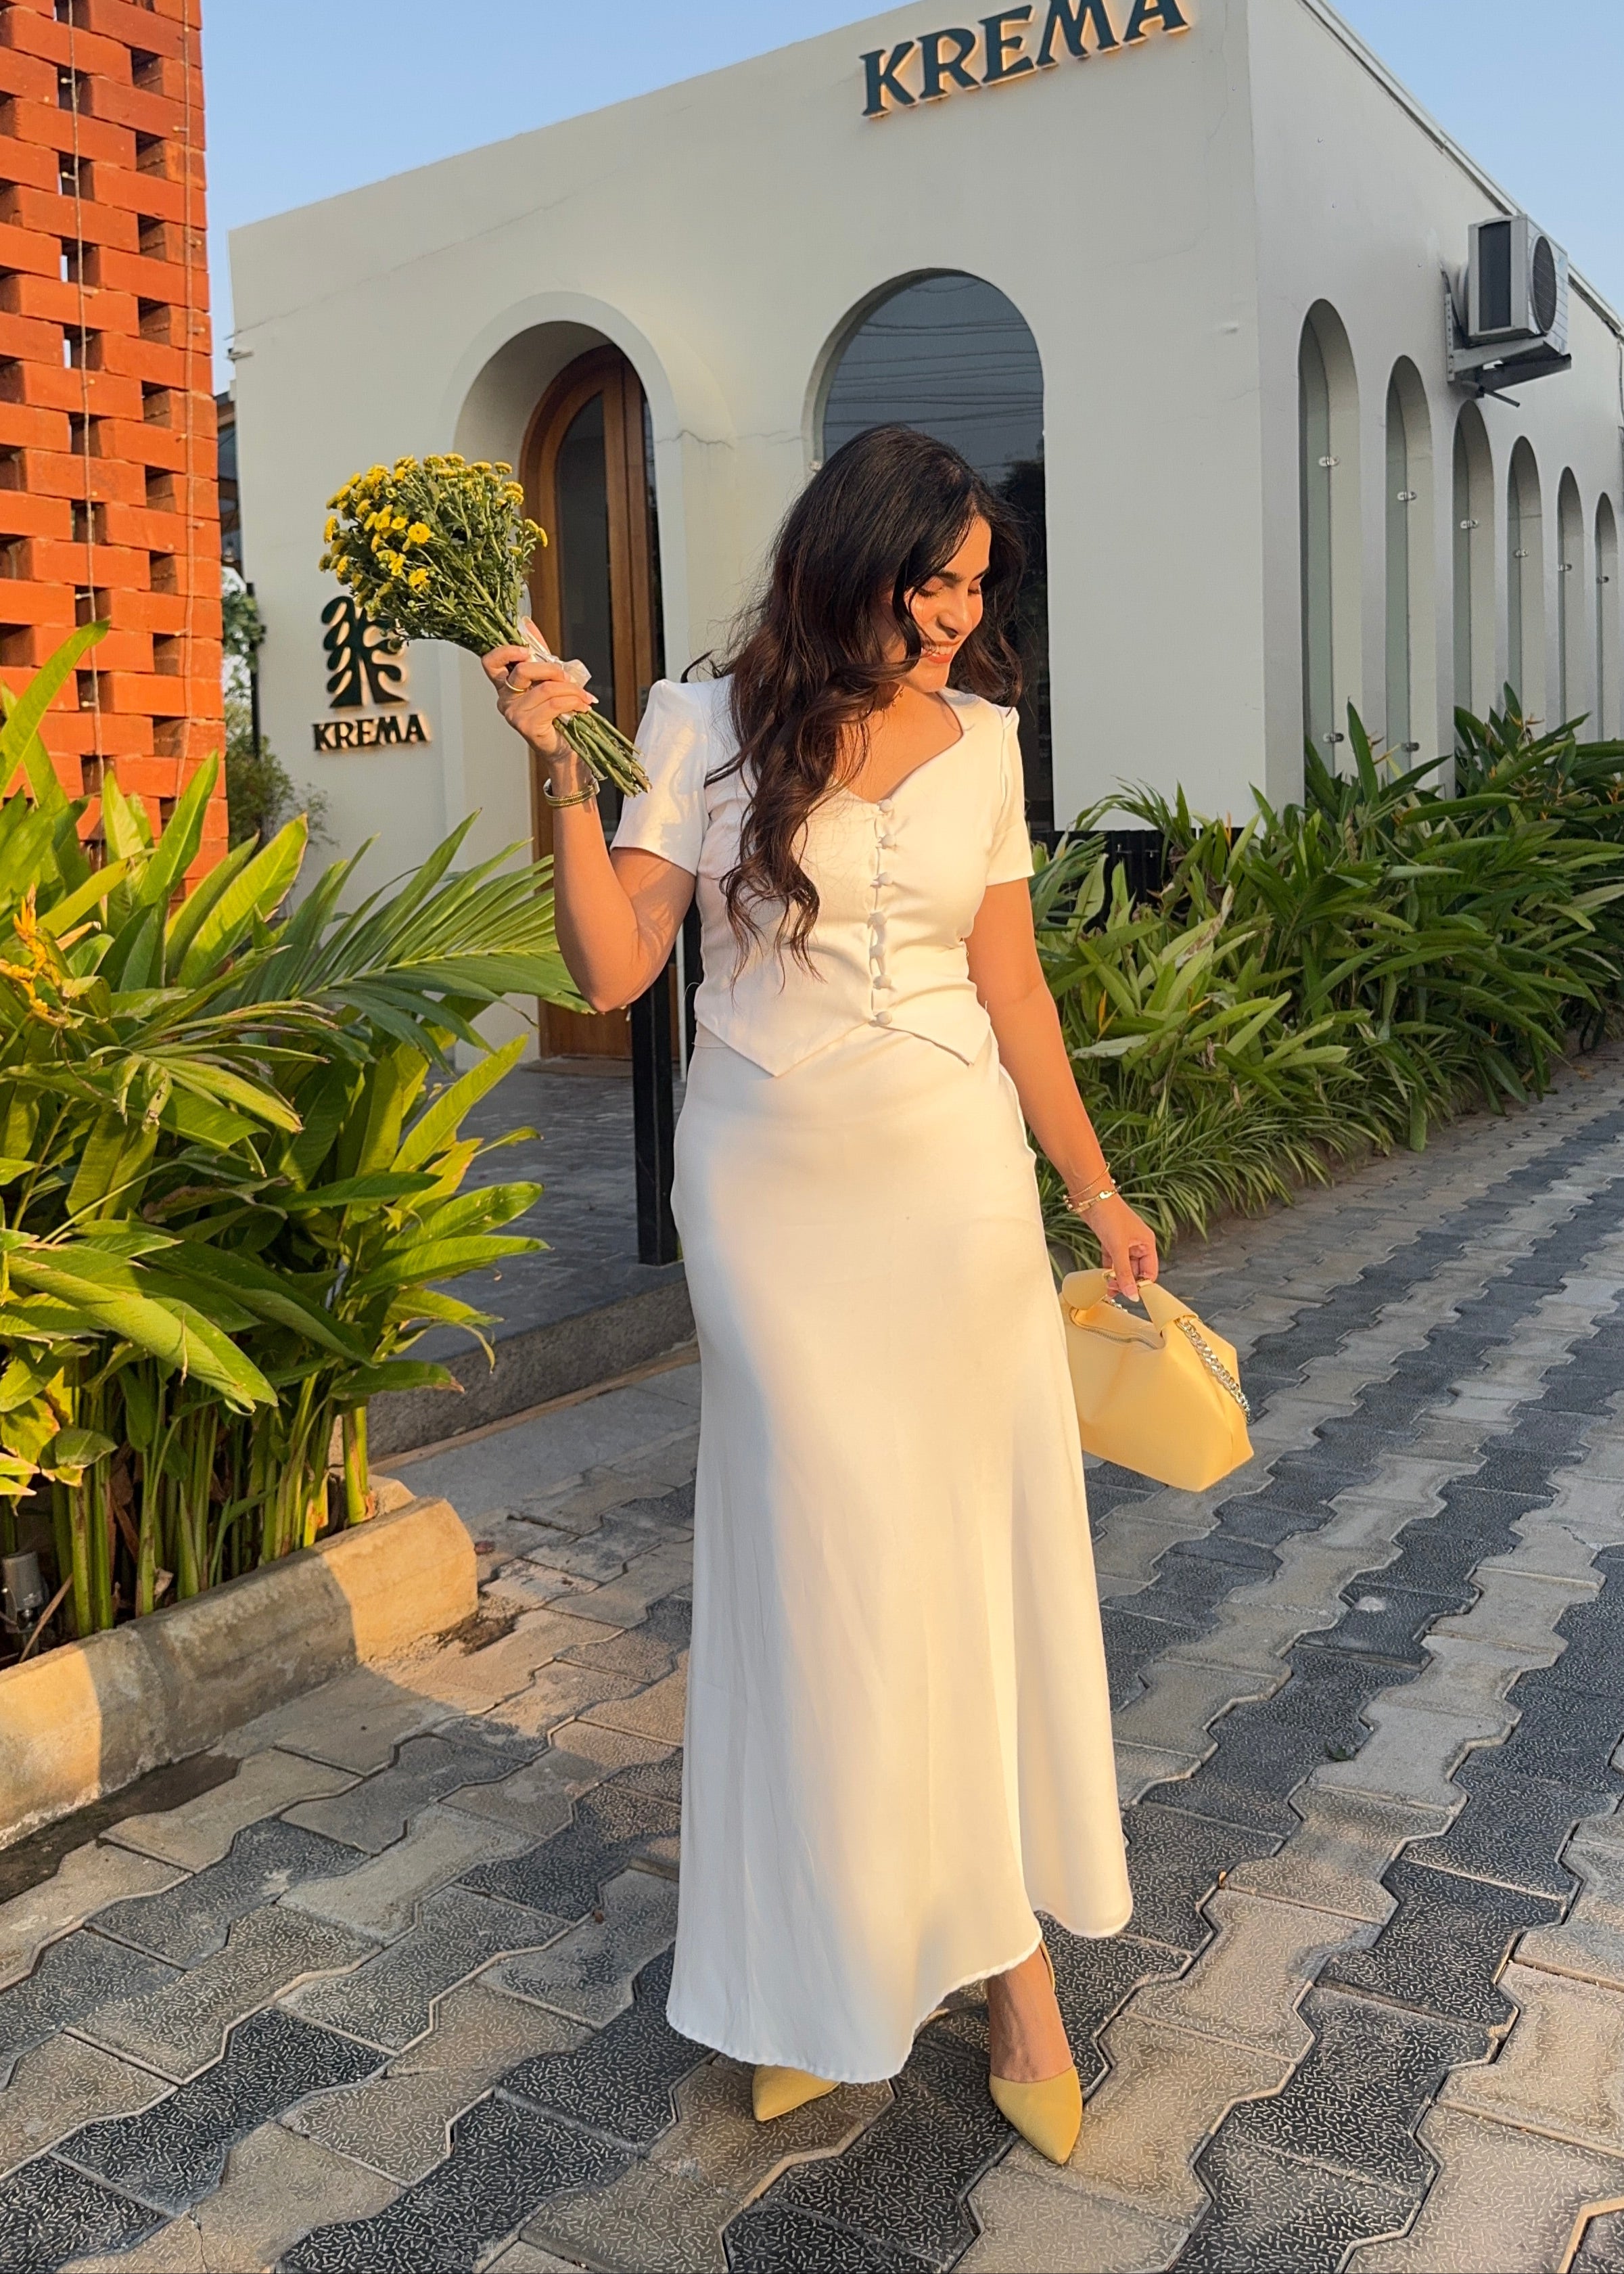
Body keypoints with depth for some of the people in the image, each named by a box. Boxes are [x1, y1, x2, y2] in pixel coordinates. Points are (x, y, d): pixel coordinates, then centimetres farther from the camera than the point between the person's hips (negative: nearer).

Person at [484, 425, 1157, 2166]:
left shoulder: (983, 740, 5)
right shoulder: (711, 728, -2)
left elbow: (1012, 989, 9)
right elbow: (612, 970, -6)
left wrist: (1093, 1190, 11)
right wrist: (563, 772, -15)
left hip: (954, 1175, 2)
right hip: (768, 1182, -2)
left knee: (988, 1547, 4)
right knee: (813, 1557, 5)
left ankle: (1007, 1953, 21)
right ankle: (828, 1962, 24)